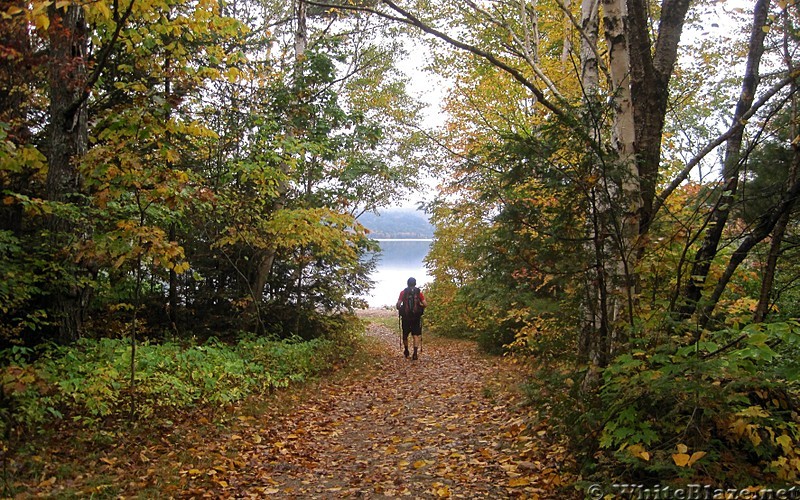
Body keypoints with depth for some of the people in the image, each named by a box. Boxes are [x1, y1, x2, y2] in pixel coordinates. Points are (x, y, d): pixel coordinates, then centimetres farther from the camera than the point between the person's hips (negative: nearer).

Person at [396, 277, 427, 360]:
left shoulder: (403, 292, -1)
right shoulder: (418, 292, 0)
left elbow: (398, 305, -8)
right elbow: (425, 304, -6)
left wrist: (400, 309, 13)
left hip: (406, 317, 0)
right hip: (416, 317, 0)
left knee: (405, 334, 17)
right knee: (416, 335, 2)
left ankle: (406, 351, 33)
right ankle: (415, 353, -12)